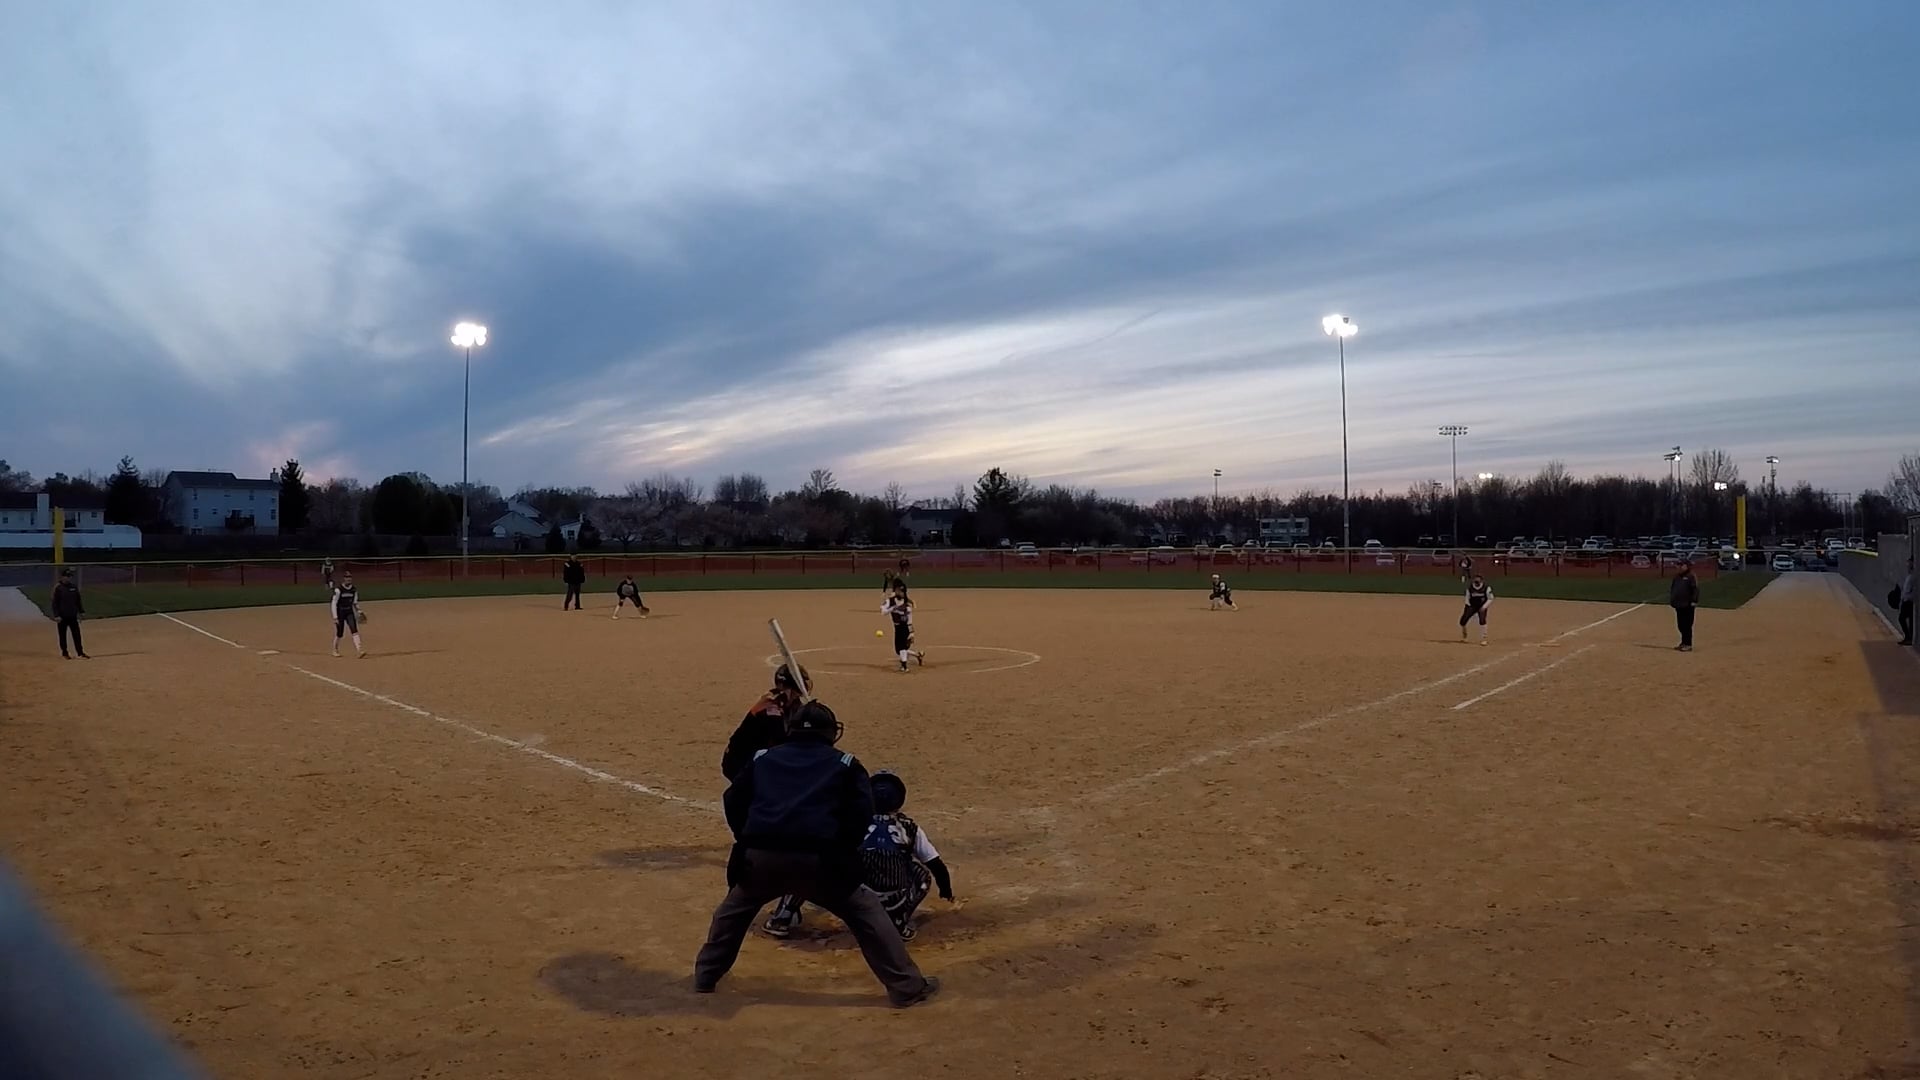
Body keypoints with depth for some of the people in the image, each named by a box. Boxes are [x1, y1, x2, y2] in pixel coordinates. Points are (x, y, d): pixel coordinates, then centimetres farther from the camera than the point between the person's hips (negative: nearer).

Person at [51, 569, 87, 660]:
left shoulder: (74, 587, 6)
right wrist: (56, 615, -14)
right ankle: (64, 653, 17)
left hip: (73, 616, 4)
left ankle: (81, 653, 6)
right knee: (63, 635, 8)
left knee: (77, 634, 3)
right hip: (62, 616, -4)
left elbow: (78, 600, 15)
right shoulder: (58, 587, -10)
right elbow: (54, 603, -11)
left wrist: (81, 611, 13)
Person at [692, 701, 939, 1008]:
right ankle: (907, 986, 9)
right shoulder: (845, 764, 15)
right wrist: (842, 852, 15)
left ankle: (705, 977, 39)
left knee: (733, 910, 32)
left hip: (760, 857, 3)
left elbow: (733, 800, 18)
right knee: (866, 913, 12)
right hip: (816, 859, -2)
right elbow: (862, 813, 5)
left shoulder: (762, 758, 22)